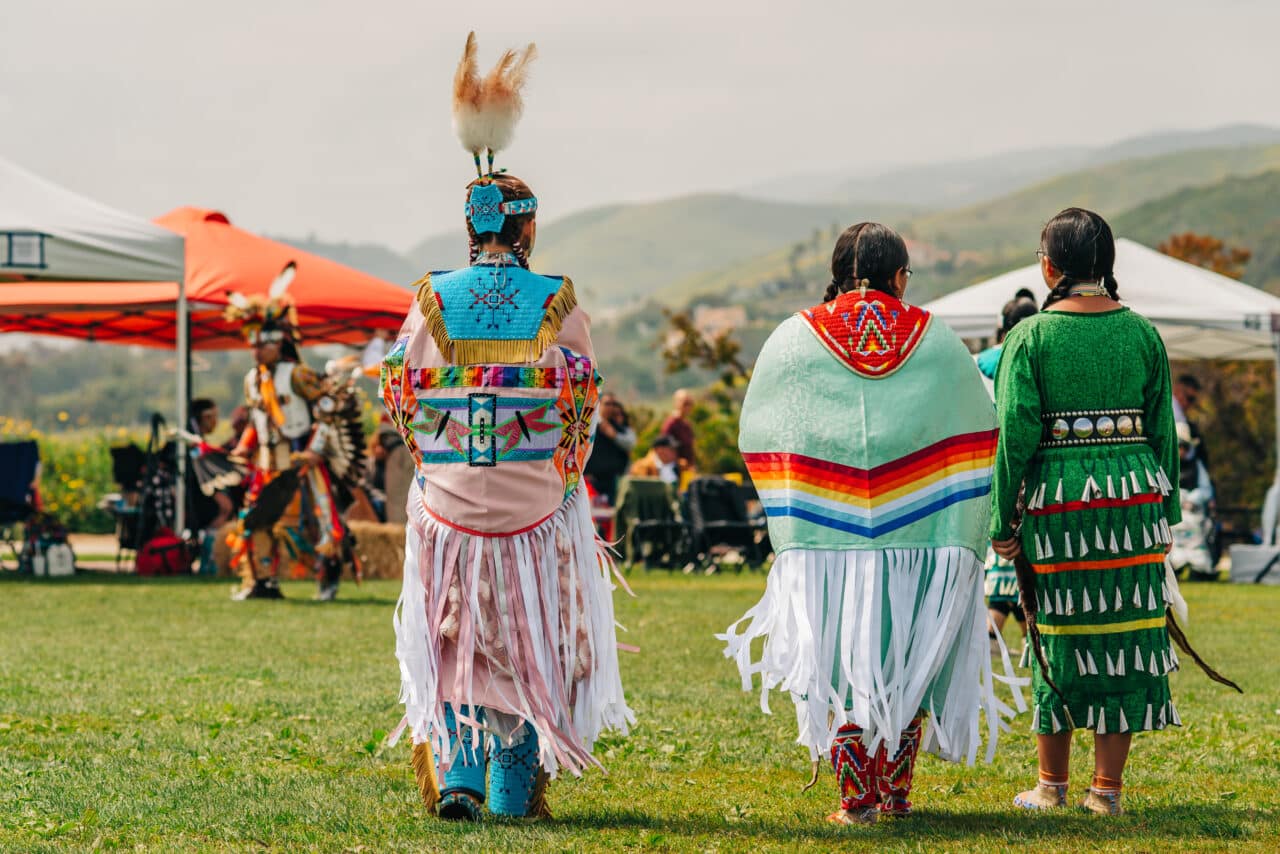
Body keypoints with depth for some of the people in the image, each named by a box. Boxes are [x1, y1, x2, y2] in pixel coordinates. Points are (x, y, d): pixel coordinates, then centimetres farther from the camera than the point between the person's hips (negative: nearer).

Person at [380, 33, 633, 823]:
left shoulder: (433, 301, -1)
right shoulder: (558, 306, -5)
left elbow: (401, 400, 5)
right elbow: (584, 406, 0)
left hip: (449, 495, 1)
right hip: (537, 506, -1)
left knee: (453, 643, 14)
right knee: (529, 646, 11)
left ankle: (456, 774, -1)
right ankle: (514, 793, 13)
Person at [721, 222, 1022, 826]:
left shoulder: (793, 339, 3)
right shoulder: (936, 341, 4)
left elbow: (756, 439, 7)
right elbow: (978, 433, 7)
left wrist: (791, 521, 17)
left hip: (825, 540, 0)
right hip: (918, 538, 1)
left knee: (841, 662, 6)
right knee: (906, 664, 10)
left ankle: (856, 798, 3)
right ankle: (896, 794, 12)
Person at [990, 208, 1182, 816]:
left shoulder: (1031, 336, -5)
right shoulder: (1141, 333, 5)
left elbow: (1015, 432, -8)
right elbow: (1163, 428, 7)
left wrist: (1002, 520, -2)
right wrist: (1166, 513, 15)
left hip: (1057, 496, -2)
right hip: (1135, 492, 2)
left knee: (1060, 633, 9)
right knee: (1125, 634, 6)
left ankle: (1052, 784, 17)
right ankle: (1107, 787, 7)